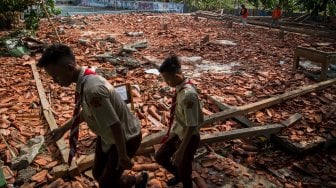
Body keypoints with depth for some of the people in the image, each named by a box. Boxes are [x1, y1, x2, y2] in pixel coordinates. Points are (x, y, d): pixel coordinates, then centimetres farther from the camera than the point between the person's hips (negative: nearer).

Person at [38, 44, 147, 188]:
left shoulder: (92, 89, -37)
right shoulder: (84, 80, -7)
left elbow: (115, 124, -32)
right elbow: (86, 112, 10)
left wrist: (123, 156, -21)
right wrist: (63, 129, 17)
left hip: (125, 138, -8)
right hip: (107, 135, 9)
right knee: (98, 173, 22)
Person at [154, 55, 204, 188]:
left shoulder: (188, 94, -33)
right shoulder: (180, 87, -6)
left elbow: (191, 126, -30)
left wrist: (181, 151, -25)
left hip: (188, 138, -9)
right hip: (178, 133, 9)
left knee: (184, 172, 13)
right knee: (160, 156, 23)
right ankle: (178, 175, 50)